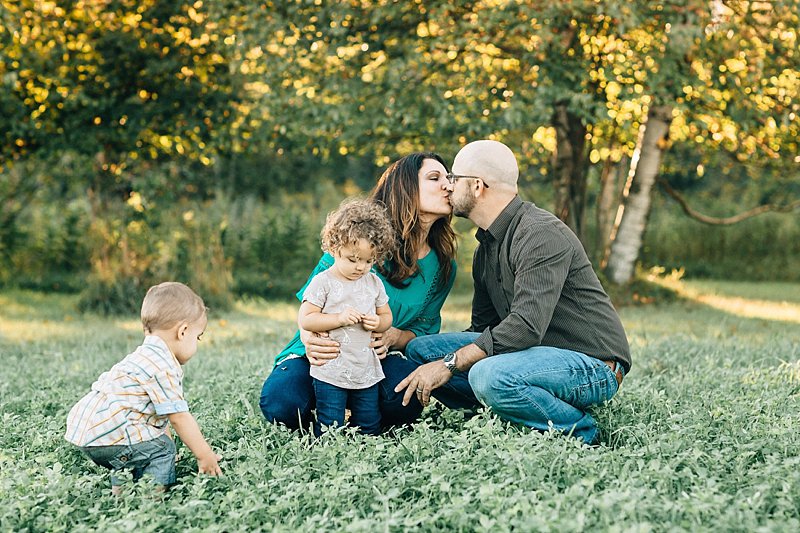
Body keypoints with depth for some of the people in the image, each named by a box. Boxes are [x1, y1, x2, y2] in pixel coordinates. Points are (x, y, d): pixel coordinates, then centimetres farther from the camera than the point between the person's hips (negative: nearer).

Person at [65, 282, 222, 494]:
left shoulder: (145, 357, 20)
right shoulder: (163, 367, -13)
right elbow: (179, 417, -12)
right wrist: (206, 456, -5)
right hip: (106, 434, -10)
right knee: (162, 449, -7)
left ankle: (121, 485, 30)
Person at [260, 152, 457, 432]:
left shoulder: (442, 268, 2)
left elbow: (423, 330, 8)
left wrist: (393, 337, -18)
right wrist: (309, 338, -32)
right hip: (322, 354, -3)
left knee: (405, 397, -34)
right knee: (282, 404, -34)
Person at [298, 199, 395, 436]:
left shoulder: (374, 283, 7)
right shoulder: (323, 282, -8)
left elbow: (386, 316, 15)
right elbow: (305, 319, -11)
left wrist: (378, 323, -9)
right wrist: (339, 319, -22)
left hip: (366, 371, 4)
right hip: (330, 372, -4)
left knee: (370, 428, 11)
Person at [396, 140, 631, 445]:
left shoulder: (540, 235, -18)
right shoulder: (486, 247, 13)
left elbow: (526, 326, -28)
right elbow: (483, 327, 17)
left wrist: (450, 364, -25)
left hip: (594, 365, -8)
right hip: (541, 353, 8)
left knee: (488, 376, -36)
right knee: (420, 349, -2)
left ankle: (581, 432, -12)